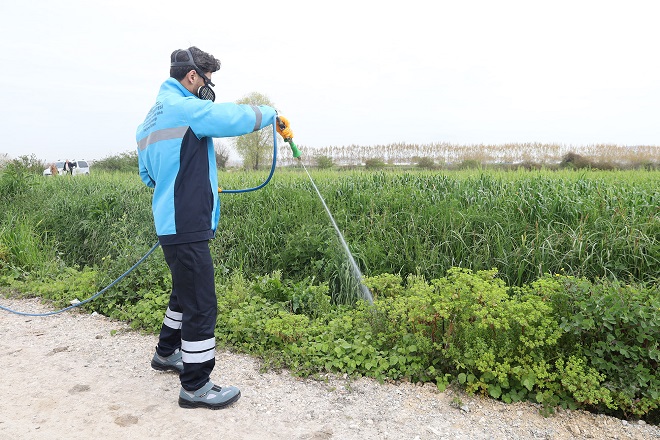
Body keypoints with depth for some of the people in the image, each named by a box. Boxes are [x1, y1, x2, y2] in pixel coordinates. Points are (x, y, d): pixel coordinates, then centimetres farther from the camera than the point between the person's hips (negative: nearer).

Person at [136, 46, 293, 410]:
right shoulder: (185, 109, -14)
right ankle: (195, 387, 9)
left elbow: (147, 173, 22)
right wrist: (272, 115, -2)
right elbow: (238, 117, -20)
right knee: (201, 305, -2)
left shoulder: (152, 117, 16)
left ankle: (167, 353, 43)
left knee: (185, 293, 25)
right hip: (187, 227, -10)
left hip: (171, 223, 10)